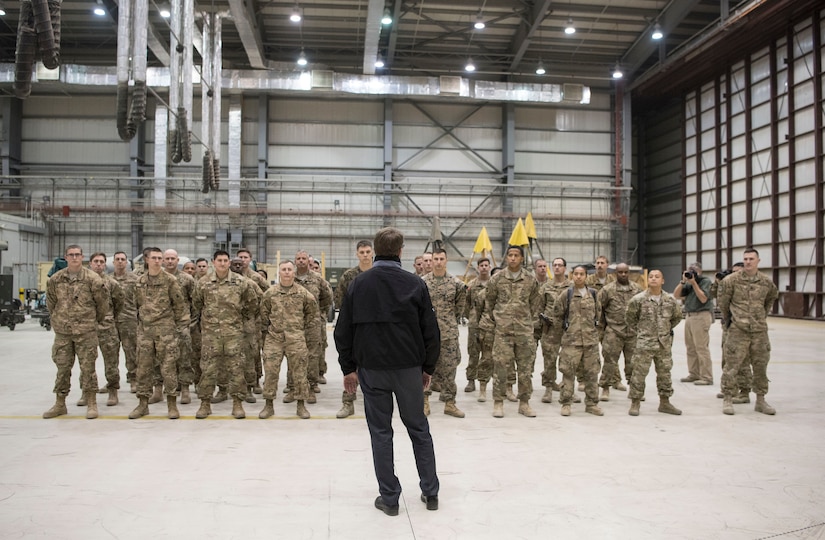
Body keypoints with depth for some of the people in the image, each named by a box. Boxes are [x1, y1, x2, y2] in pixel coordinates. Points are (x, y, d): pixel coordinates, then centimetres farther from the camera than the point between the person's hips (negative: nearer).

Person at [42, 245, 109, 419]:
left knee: (88, 367, 0)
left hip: (86, 331, -3)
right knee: (62, 368, 10)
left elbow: (103, 302, 1)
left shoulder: (93, 279, -6)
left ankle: (91, 404, 9)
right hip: (62, 331, 3)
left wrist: (96, 320, 9)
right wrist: (57, 320, 15)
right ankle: (60, 404, 20)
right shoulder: (55, 279, 3)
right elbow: (51, 302, 15)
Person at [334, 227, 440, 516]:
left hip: (371, 369, 0)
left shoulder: (358, 284, 0)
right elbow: (431, 331, -2)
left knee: (380, 432, 9)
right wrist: (428, 367, 9)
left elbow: (343, 330, 2)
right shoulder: (415, 283, -4)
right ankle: (430, 492, 22)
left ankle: (389, 497, 14)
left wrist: (348, 367, 11)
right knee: (419, 428, 14)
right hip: (409, 368, 0)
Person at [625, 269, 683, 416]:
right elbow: (629, 318, 4)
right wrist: (640, 329, 5)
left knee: (665, 373, 12)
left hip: (664, 344, 4)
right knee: (639, 374, -1)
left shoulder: (670, 300, 3)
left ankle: (664, 402, 25)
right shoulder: (638, 299, -7)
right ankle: (635, 403, 9)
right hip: (644, 344, -4)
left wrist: (667, 329, 14)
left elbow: (677, 317, 20)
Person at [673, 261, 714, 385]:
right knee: (690, 348, 9)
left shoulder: (705, 281, -3)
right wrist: (683, 281, -2)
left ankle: (706, 377, -6)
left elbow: (703, 299, -14)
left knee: (701, 348, -9)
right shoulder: (689, 283, 15)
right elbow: (676, 295, 8)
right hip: (689, 316, 7)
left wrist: (694, 283, -13)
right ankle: (693, 374, 16)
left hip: (701, 316, -7)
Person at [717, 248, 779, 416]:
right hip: (738, 330, -3)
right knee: (732, 365, -3)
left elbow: (771, 298, 23)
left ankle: (761, 401, 22)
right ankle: (728, 400, 6)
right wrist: (727, 319, 11)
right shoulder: (732, 280, -6)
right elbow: (723, 302, 3)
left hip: (760, 331, 4)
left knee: (761, 366, 10)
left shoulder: (766, 282, 4)